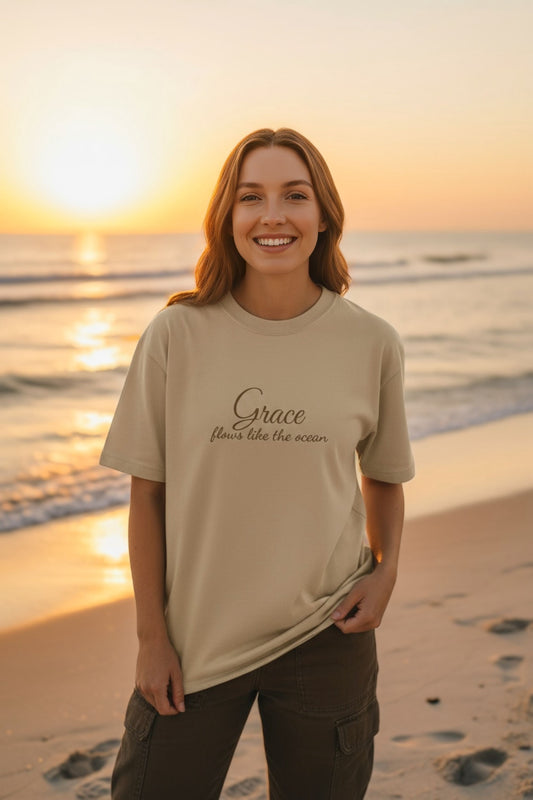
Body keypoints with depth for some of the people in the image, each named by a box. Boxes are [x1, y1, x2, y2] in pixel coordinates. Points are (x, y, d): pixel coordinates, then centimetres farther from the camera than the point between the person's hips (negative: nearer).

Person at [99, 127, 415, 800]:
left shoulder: (372, 342, -4)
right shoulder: (176, 335, -8)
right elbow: (147, 492, -3)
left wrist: (386, 571, -5)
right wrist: (152, 636, -3)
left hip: (326, 637, 1)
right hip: (195, 635, 0)